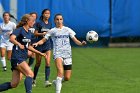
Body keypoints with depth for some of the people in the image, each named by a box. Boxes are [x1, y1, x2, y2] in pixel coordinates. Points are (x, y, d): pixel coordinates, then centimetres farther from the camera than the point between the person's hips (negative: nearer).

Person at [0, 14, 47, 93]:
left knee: (14, 84, 3)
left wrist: (40, 53, 27)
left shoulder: (29, 33, 15)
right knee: (30, 74, -22)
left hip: (23, 59, 8)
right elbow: (12, 38, -27)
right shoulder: (19, 30, -9)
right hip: (17, 57, -8)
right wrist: (19, 44, -43)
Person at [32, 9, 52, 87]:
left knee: (48, 62, -12)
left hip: (48, 45, 3)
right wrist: (42, 33, -21)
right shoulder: (39, 23, -5)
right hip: (40, 44, -3)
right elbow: (35, 33, -5)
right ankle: (34, 80, 25)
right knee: (38, 63, 7)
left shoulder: (50, 24, 9)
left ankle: (47, 81, -17)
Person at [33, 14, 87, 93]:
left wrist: (81, 43, -13)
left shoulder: (67, 30, 12)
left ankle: (57, 81, 33)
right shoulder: (52, 31, 8)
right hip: (58, 53, -3)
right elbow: (43, 40, 8)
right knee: (60, 71, -30)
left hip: (67, 54, 3)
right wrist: (37, 43, -13)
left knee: (67, 78, 1)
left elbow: (75, 40, 8)